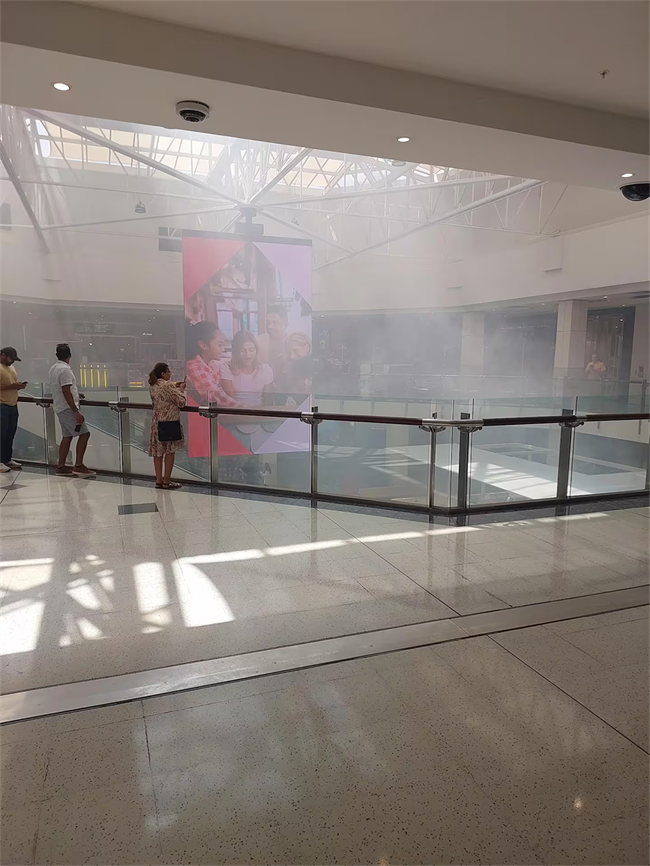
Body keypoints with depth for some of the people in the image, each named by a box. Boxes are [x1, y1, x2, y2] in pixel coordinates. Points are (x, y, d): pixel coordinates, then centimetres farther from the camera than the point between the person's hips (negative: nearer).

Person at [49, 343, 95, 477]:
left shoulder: (54, 368, 11)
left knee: (67, 436, 14)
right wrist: (76, 412, -23)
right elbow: (66, 393, -23)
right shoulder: (65, 370, -18)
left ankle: (61, 467, 17)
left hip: (60, 408, 10)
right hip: (67, 408, -10)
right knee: (84, 433, -10)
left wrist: (76, 394, 35)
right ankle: (78, 466, -11)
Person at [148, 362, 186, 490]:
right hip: (170, 422, -7)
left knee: (158, 452, 10)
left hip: (156, 422, 7)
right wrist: (181, 389, 3)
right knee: (170, 451, 3)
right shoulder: (168, 385, -17)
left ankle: (159, 480, 16)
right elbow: (181, 402, -12)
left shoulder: (152, 386, 6)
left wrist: (174, 387, 16)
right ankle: (166, 481, 7)